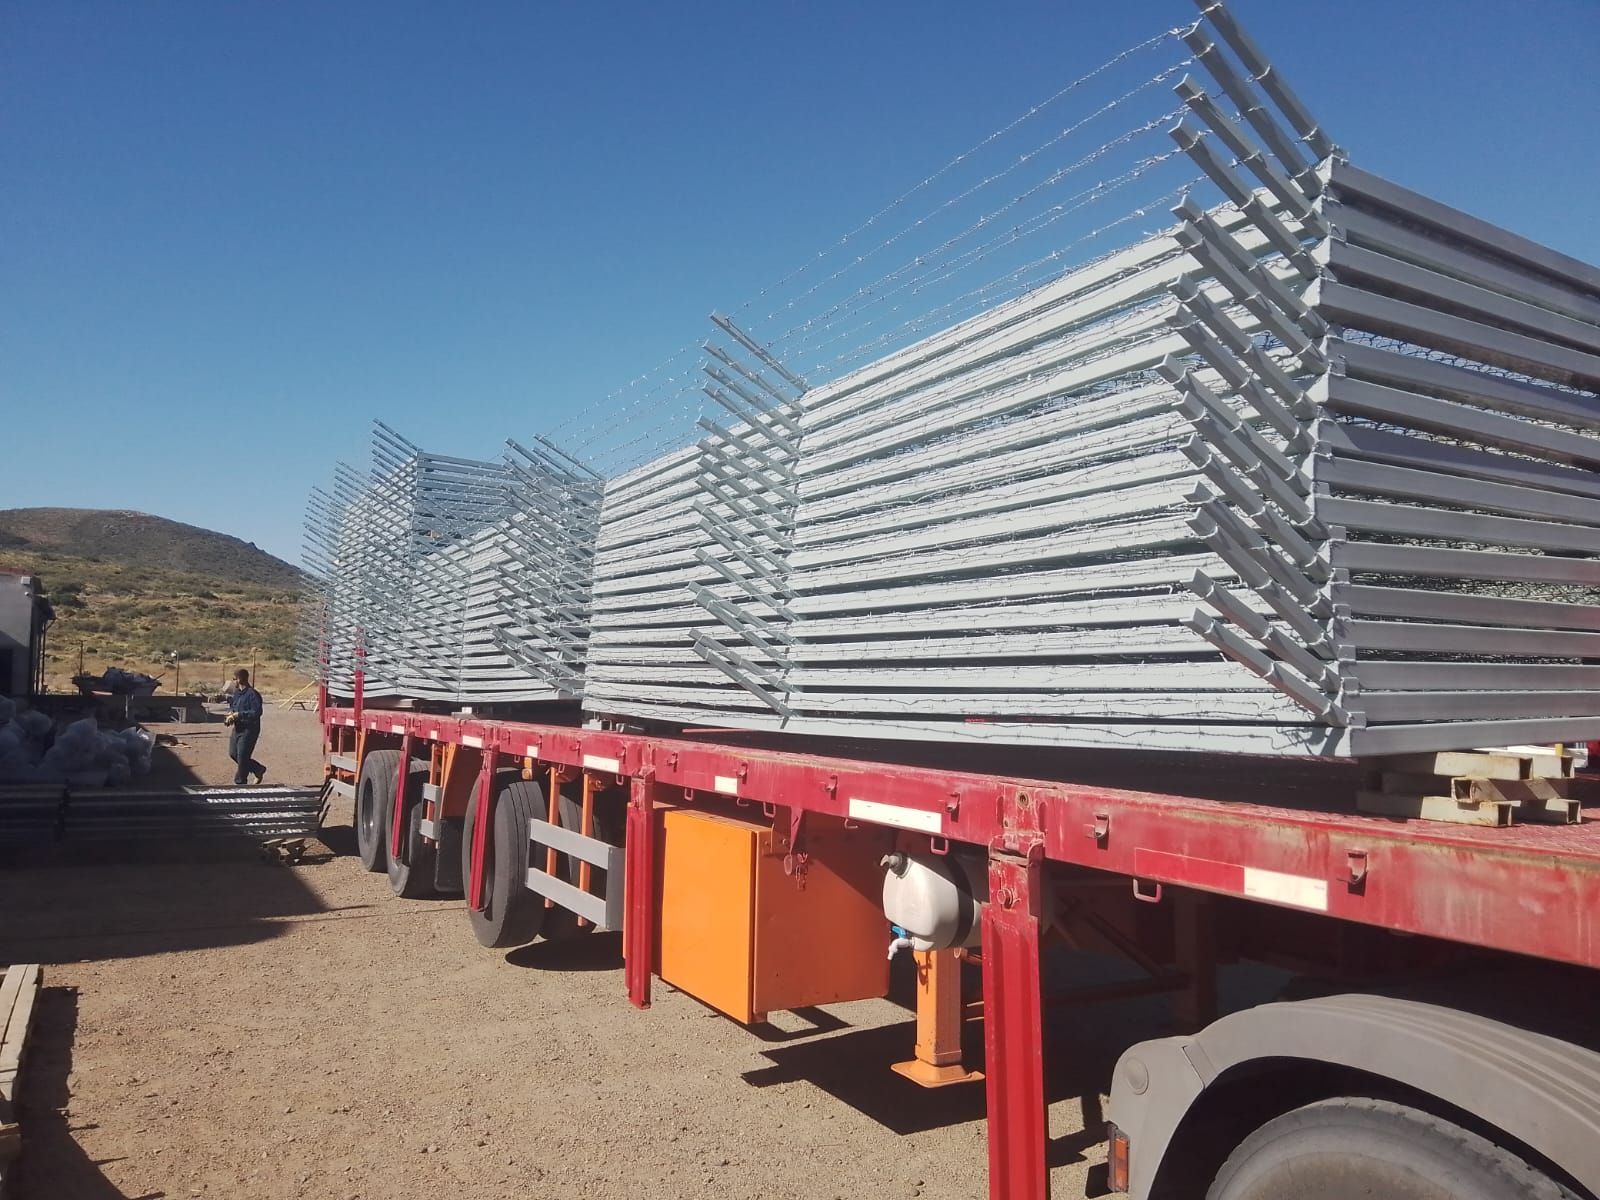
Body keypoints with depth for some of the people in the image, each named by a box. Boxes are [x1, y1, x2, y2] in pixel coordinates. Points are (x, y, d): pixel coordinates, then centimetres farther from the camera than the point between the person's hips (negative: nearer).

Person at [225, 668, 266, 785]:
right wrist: (230, 713, 2)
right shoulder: (236, 693, 10)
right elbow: (232, 706, 24)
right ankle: (258, 769, 27)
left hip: (249, 730, -9)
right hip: (238, 728, 9)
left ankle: (240, 782, 10)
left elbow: (256, 712, -24)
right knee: (233, 753, 14)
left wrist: (238, 714, -21)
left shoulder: (253, 694, -18)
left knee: (242, 757, -4)